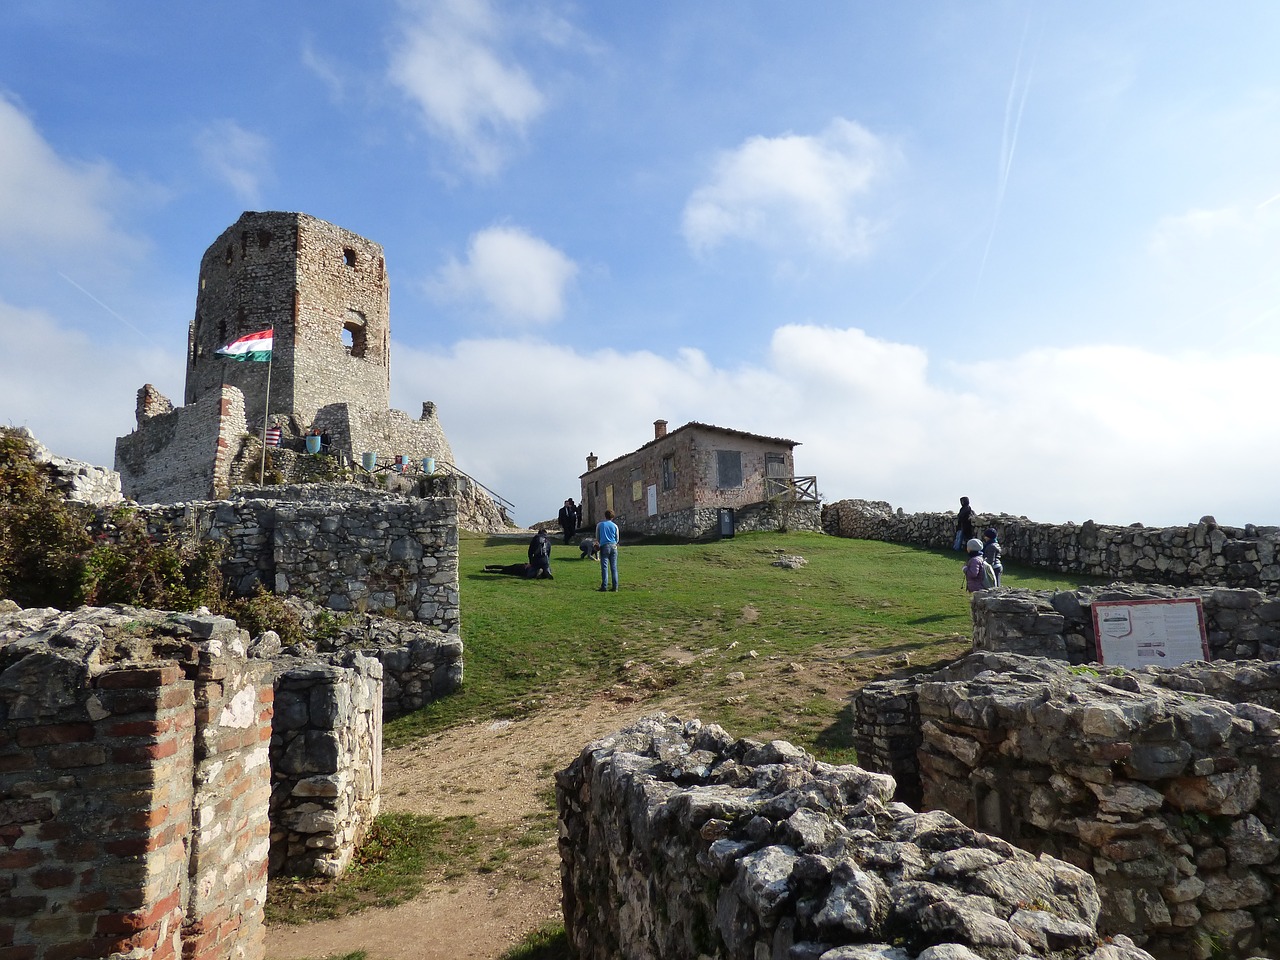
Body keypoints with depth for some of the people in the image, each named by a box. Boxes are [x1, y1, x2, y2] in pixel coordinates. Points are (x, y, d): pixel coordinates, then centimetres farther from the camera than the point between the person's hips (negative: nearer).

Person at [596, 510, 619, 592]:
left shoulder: (599, 525, 3)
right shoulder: (615, 526, 6)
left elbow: (597, 537, 11)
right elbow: (617, 539, 13)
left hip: (604, 546, -2)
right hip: (613, 546, 2)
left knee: (604, 567, -3)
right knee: (614, 567, 4)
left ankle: (604, 586, -8)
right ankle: (615, 586, 3)